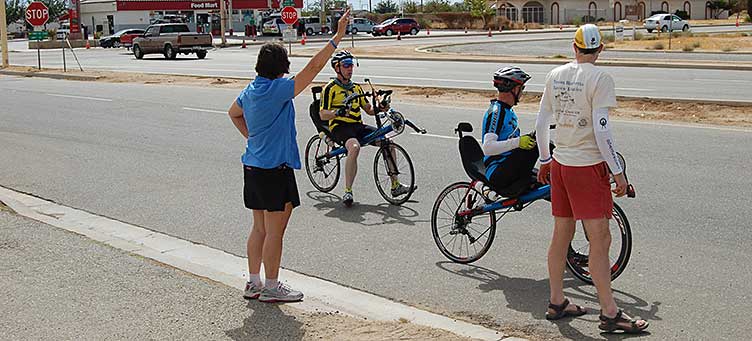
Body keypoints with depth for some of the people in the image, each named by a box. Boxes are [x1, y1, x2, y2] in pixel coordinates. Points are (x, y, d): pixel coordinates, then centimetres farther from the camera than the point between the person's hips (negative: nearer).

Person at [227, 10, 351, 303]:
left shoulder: (250, 90, 8)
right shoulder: (278, 89, -17)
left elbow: (233, 113, 27)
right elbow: (315, 66, -18)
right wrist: (338, 36, -14)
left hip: (252, 166, 9)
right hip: (275, 169, -9)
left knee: (259, 228, 16)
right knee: (275, 231, 1)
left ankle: (253, 283, 23)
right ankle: (271, 287, 9)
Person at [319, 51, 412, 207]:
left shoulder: (356, 87, 21)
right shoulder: (330, 88, -1)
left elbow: (368, 109, 20)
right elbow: (322, 114, -9)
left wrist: (379, 109, -2)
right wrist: (338, 112, -28)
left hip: (358, 126, 7)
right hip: (340, 127, -7)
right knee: (354, 147, -37)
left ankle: (395, 186, -4)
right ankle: (347, 191, -31)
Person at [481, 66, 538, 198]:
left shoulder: (508, 111, 18)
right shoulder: (496, 111, -14)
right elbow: (488, 148, -26)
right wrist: (517, 142, -33)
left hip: (508, 169, 9)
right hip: (497, 175, -9)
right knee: (536, 145, -24)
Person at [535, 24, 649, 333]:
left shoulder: (555, 75, 6)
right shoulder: (600, 79, -12)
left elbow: (541, 123, 10)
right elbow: (601, 131, -18)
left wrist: (545, 160, 21)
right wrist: (618, 172, -11)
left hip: (559, 164, 7)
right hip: (588, 166, -7)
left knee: (561, 234, 14)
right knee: (600, 239, -3)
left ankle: (556, 303, 24)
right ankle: (610, 314, 0)